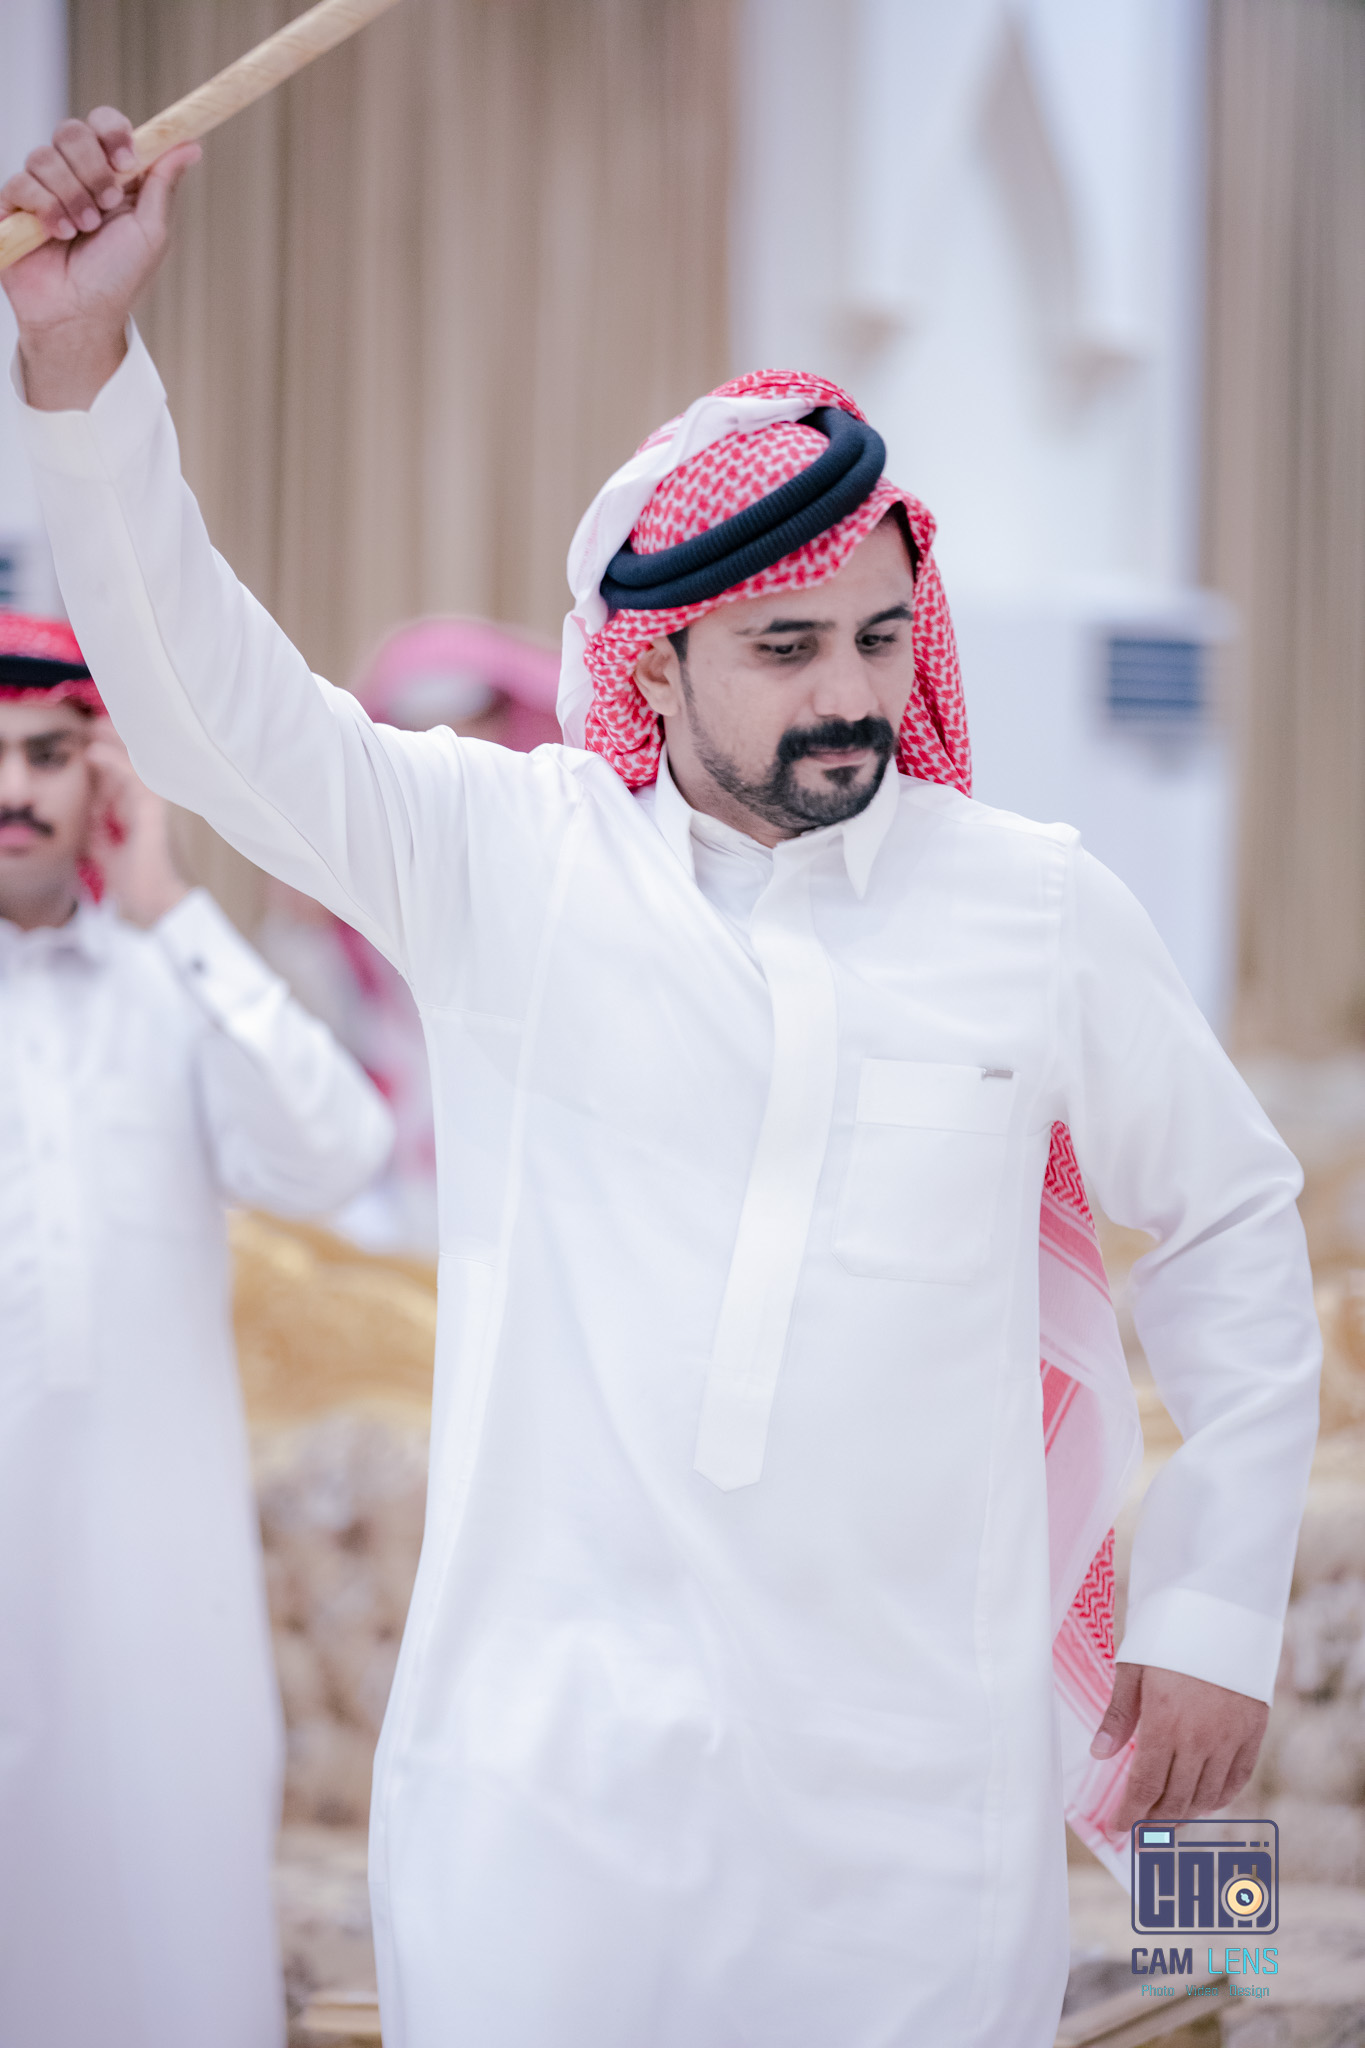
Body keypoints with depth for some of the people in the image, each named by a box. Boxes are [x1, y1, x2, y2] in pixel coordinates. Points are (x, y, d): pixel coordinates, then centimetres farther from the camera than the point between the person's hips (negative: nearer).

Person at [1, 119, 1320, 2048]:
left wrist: (1216, 1606, 12)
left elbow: (1230, 1228, 14)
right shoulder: (507, 859, 1)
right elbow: (210, 694, -6)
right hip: (540, 1769, 0)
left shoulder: (1039, 909, 3)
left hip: (916, 1808, 1)